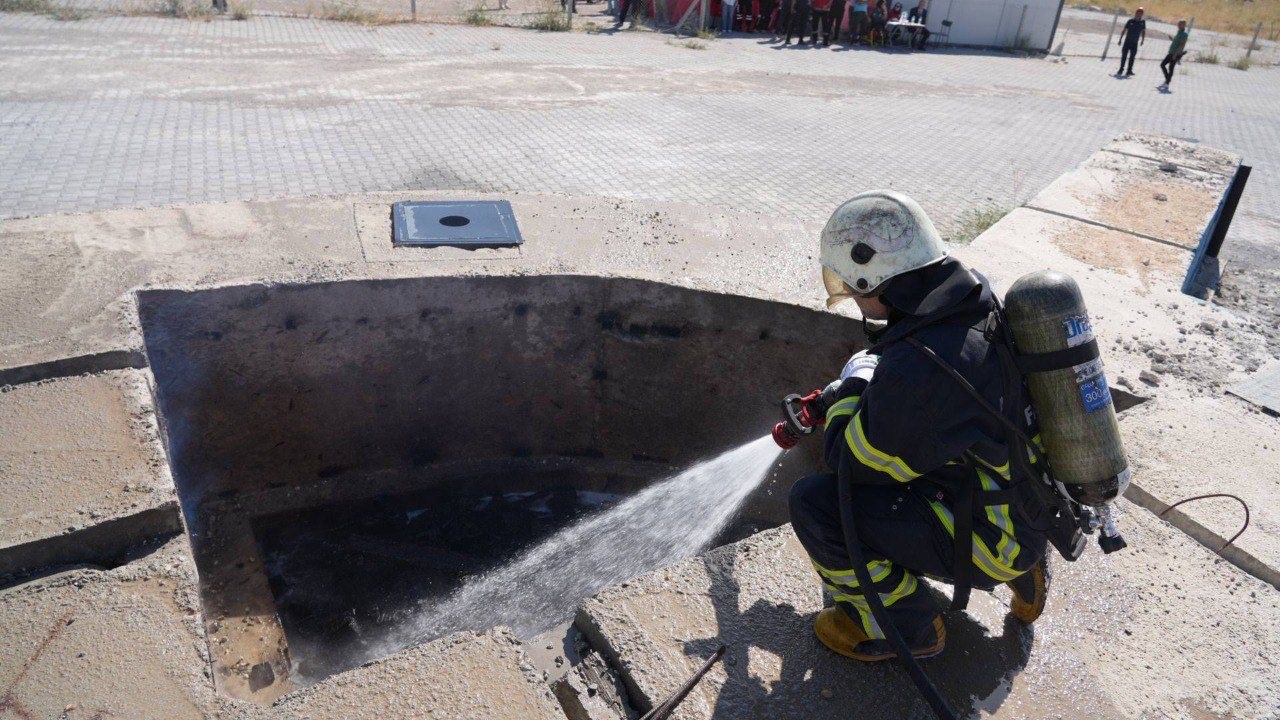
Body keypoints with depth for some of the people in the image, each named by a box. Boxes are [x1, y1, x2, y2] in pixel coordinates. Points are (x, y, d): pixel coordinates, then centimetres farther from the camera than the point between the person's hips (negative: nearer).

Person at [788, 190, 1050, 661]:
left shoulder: (918, 366, -32)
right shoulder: (979, 308, -4)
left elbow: (852, 465, -18)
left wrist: (853, 385, -4)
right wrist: (832, 399, 15)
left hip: (992, 541, -9)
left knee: (816, 503, -15)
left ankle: (902, 630, 8)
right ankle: (1021, 569, 22)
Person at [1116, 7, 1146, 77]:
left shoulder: (1143, 22, -1)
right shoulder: (1130, 21, -6)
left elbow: (1143, 31, 11)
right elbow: (1124, 30, 1)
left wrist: (1143, 40, 6)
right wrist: (1120, 39, -1)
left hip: (1135, 43, 1)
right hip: (1127, 42, -1)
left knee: (1132, 58, 1)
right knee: (1124, 56, 2)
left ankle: (1129, 72, 4)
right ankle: (1121, 70, 11)